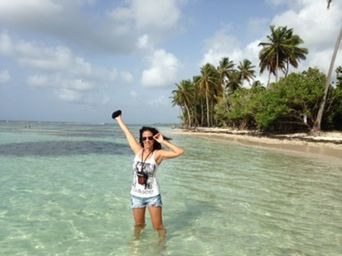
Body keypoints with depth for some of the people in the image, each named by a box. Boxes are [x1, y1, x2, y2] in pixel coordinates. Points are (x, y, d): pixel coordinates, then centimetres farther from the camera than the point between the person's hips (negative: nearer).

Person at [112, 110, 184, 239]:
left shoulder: (158, 154, -11)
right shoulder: (138, 151, -2)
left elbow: (179, 152, -23)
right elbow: (127, 132, 8)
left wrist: (163, 142, -19)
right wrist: (119, 118, 17)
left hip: (153, 195, -3)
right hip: (136, 195, 3)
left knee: (158, 227, 3)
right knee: (138, 225, 18)